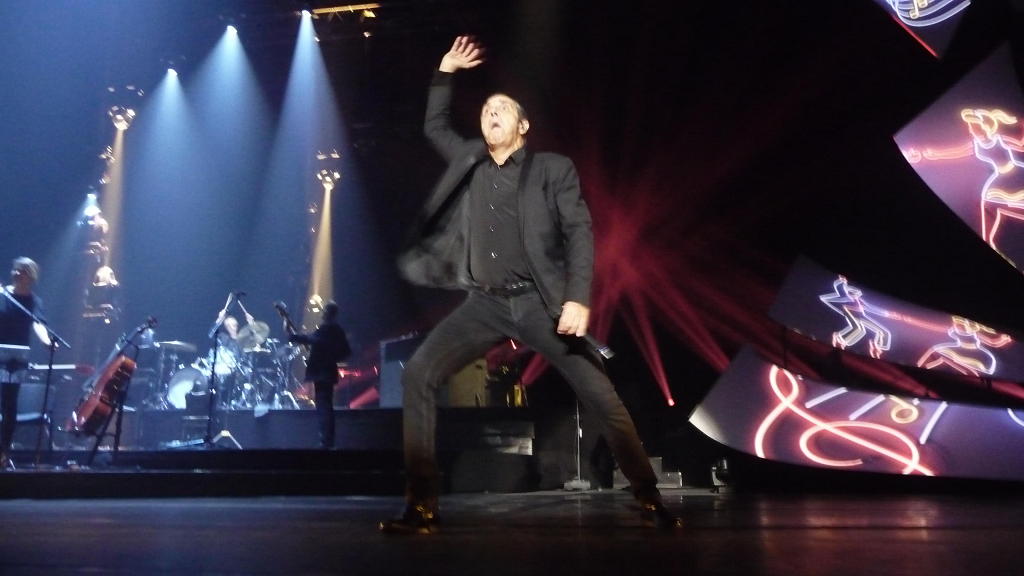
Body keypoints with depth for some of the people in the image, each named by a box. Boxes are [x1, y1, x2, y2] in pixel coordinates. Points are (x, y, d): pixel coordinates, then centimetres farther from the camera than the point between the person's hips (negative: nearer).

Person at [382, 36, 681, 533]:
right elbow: (435, 127, 32)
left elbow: (579, 233, -5)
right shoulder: (470, 161, 17)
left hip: (540, 302, -3)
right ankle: (422, 507, -6)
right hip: (485, 304, 3)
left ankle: (650, 501, 7)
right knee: (417, 376, -13)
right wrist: (445, 73, 22)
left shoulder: (553, 169, 4)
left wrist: (577, 299, -18)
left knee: (601, 395, -9)